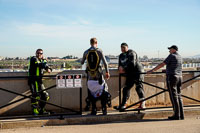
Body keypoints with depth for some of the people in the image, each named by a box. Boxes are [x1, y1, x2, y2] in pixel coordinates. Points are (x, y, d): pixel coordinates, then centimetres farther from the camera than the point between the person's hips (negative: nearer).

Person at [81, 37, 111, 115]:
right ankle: (104, 109, 5)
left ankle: (93, 110, 12)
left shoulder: (86, 52, 4)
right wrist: (107, 72, 6)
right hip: (98, 76, -2)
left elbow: (82, 63, 17)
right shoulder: (99, 51, -4)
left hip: (90, 77, 3)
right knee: (103, 92, 11)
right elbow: (105, 63, -5)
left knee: (92, 93, 13)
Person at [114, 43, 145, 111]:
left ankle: (142, 104, -7)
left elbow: (132, 63, -22)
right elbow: (120, 65, 14)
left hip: (137, 72, -7)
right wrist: (120, 68, -10)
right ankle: (123, 105, 7)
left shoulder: (131, 53, -9)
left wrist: (124, 68, -21)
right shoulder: (121, 56, 15)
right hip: (129, 74, 7)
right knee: (126, 88, 3)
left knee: (139, 87, -11)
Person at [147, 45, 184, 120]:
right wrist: (167, 70, 45)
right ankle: (181, 115, 10)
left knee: (174, 97, -5)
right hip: (179, 77, 8)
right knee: (178, 96, 10)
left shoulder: (171, 56, -8)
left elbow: (162, 64, -11)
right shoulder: (179, 57, 16)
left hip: (172, 77, -8)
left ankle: (176, 115, -4)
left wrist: (152, 70, -5)